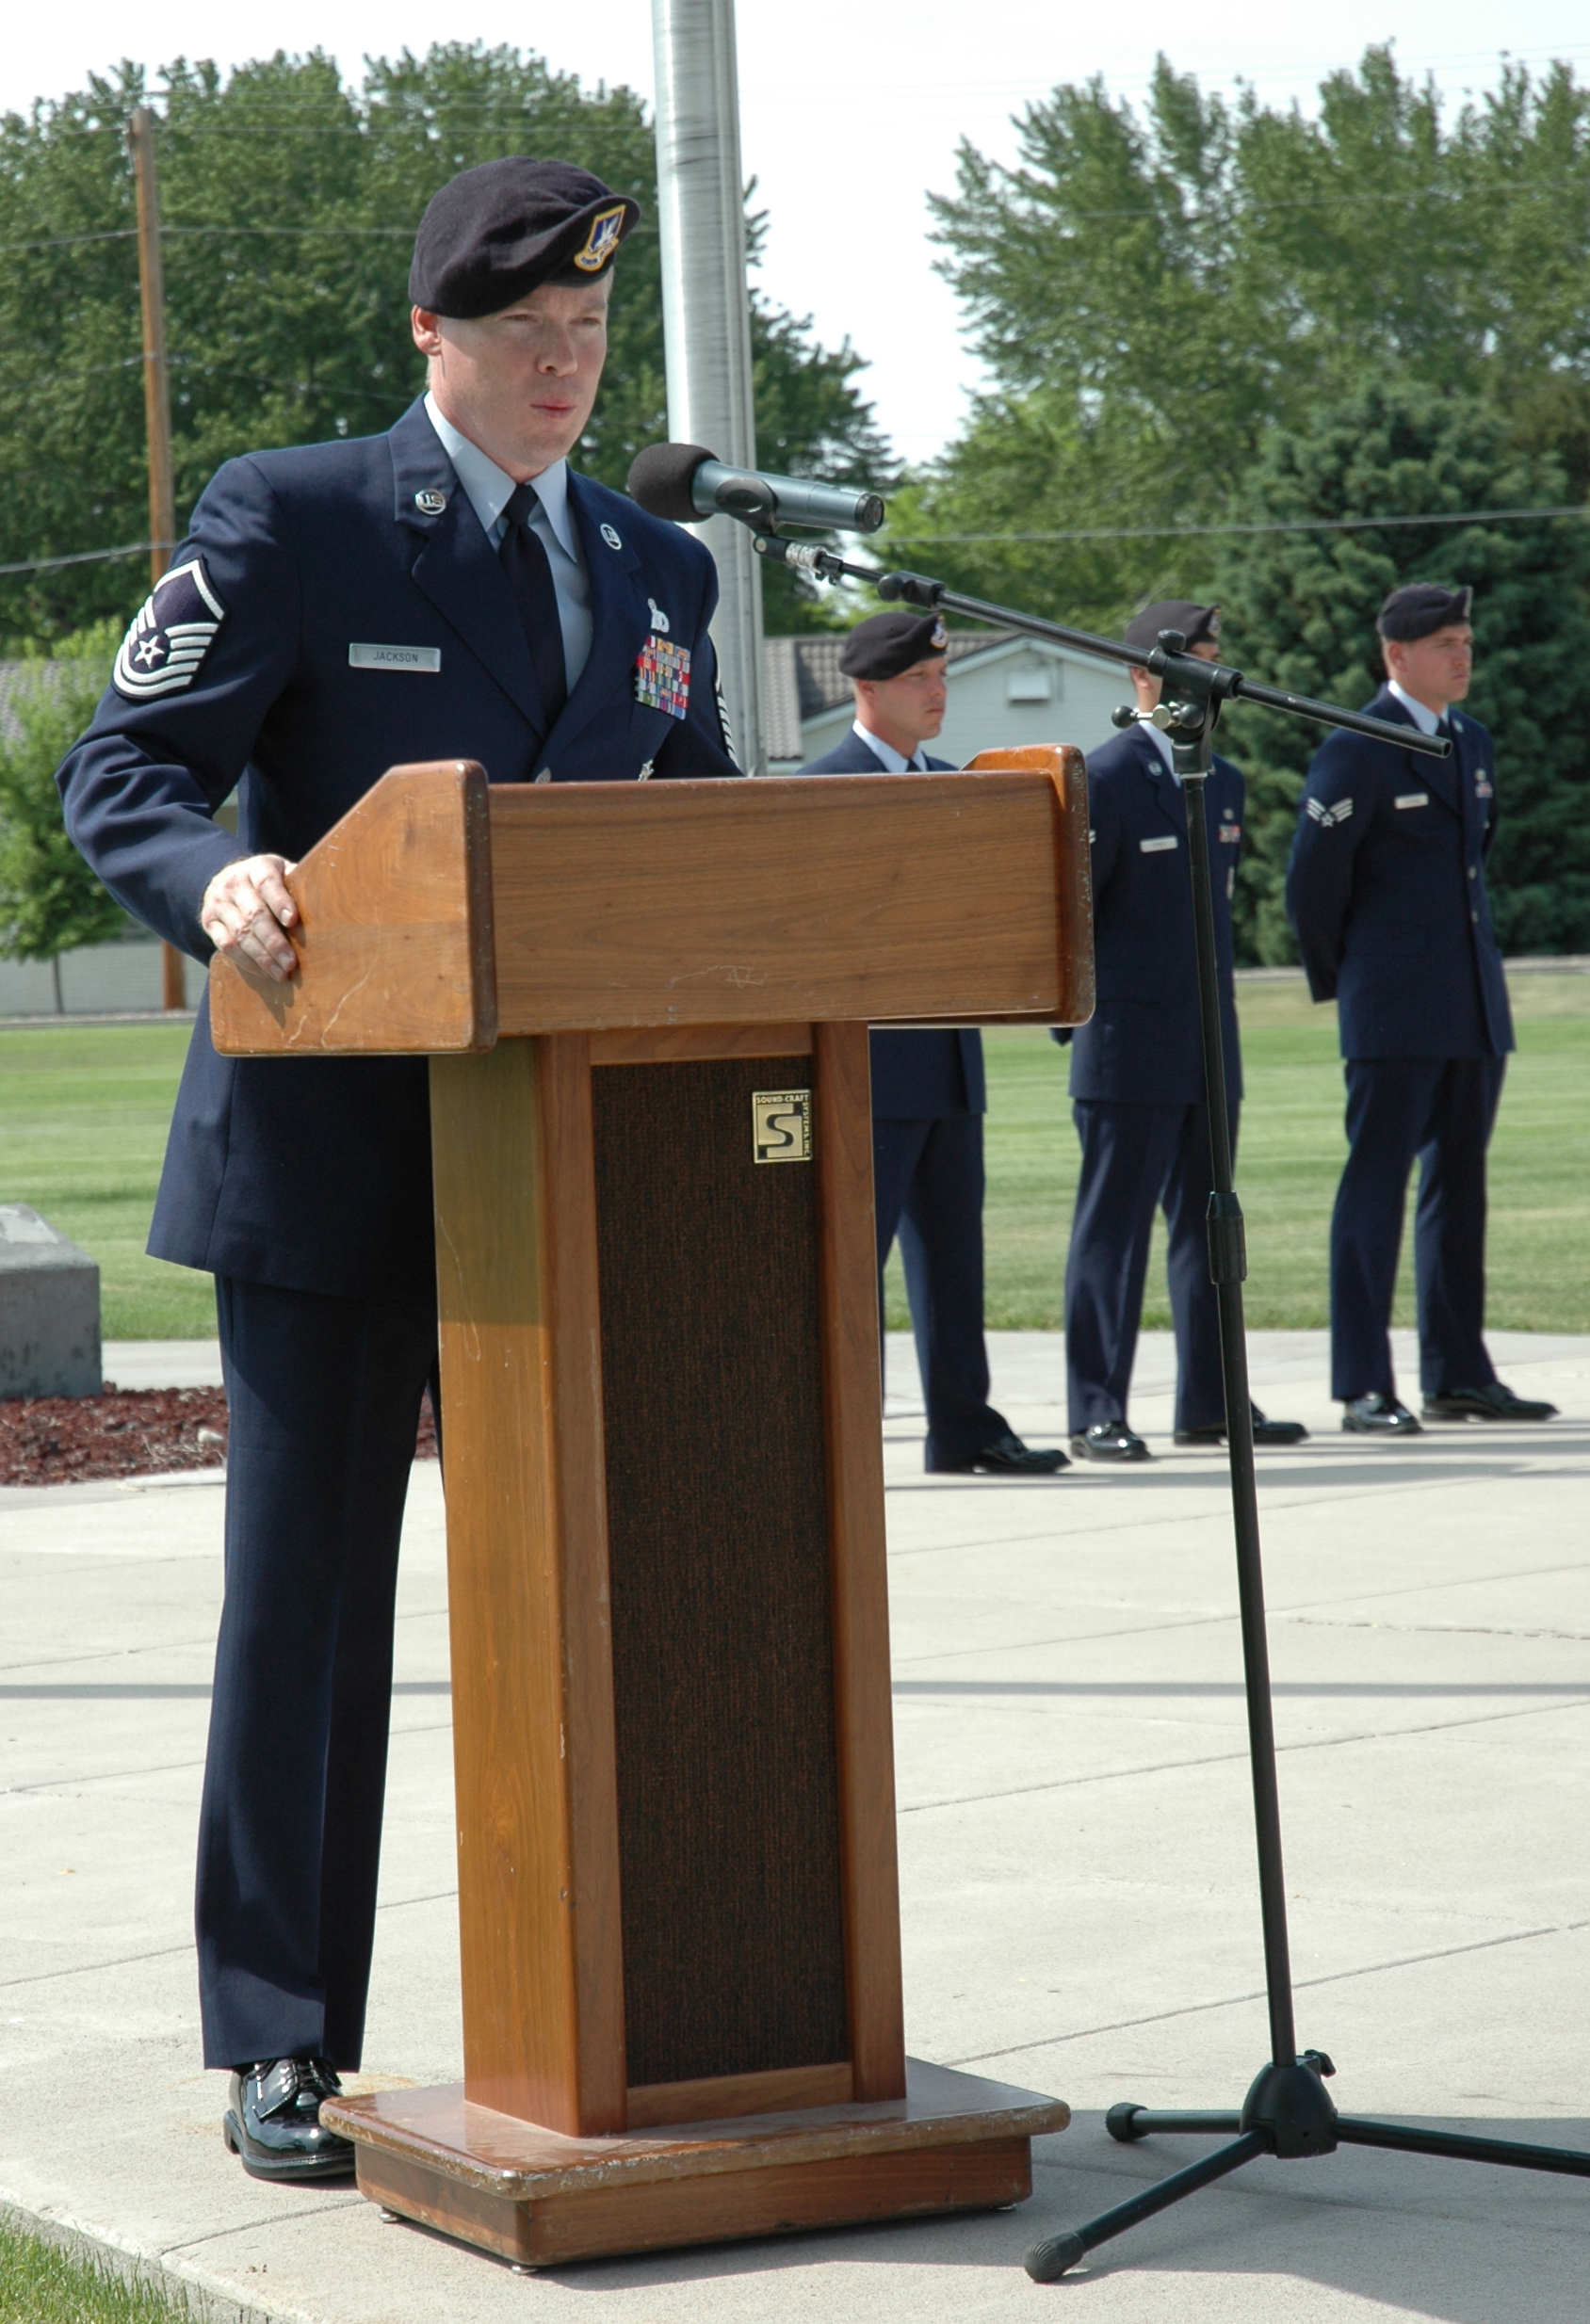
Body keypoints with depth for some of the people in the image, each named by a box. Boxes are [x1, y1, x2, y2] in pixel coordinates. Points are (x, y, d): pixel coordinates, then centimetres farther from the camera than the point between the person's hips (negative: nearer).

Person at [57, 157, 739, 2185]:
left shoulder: (657, 570, 16)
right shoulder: (290, 521, -1)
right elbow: (119, 770, -5)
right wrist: (218, 876, -27)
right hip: (331, 1154, -5)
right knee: (304, 1596, 1)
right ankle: (280, 2048, 9)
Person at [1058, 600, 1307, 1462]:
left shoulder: (1223, 781, 13)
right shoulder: (1105, 779, -10)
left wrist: (1216, 1002, 17)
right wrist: (1076, 1016, -5)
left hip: (1210, 1050, 7)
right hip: (1130, 1051, -7)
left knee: (1207, 1227, 11)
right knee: (1112, 1229, -4)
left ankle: (1210, 1403, 18)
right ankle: (1096, 1414, -1)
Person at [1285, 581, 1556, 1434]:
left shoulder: (1473, 744, 14)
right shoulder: (1355, 752, -9)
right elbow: (1312, 881, -6)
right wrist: (1341, 978, 2)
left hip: (1474, 1007, 8)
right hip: (1393, 1012, -7)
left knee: (1459, 1186, 11)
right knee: (1375, 1187, -6)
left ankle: (1457, 1376, 17)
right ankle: (1363, 1389, -6)